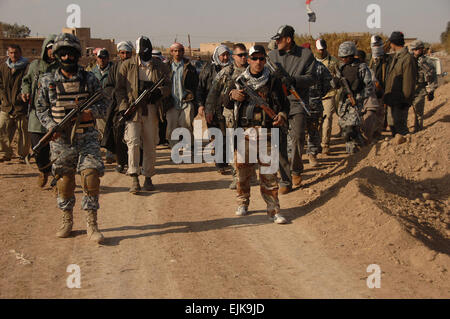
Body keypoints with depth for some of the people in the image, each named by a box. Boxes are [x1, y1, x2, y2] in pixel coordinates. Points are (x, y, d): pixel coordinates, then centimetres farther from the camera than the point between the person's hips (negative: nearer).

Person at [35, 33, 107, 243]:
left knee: (91, 177, -11)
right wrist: (51, 126, -8)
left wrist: (91, 111, -17)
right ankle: (67, 221, 26)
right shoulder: (48, 81, 4)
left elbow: (103, 108, 5)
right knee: (64, 181, 7)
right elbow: (41, 109, 11)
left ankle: (92, 225, -4)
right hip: (61, 139, 1)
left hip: (87, 138, -1)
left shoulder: (89, 79, 3)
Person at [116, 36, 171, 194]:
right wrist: (123, 107, -8)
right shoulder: (127, 66, 4)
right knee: (133, 142, -13)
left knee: (150, 145, 6)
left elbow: (168, 86, 9)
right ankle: (134, 179, -12)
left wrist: (159, 92, -14)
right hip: (133, 109, -2)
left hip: (151, 110, 2)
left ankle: (148, 178, 18)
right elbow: (120, 89, 5)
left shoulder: (160, 66, 8)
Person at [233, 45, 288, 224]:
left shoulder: (273, 81, 7)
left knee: (268, 172, -2)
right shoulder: (240, 81, 9)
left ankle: (273, 210, 3)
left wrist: (282, 115, -13)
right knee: (242, 169, 7)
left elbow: (283, 103, 8)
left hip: (266, 130, -1)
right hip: (244, 130, 1)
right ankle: (242, 204, 25)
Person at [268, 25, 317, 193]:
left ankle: (296, 169, 10)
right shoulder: (272, 55, 9)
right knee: (279, 141, 0)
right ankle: (285, 181, 8)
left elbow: (312, 77, -3)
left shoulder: (306, 54, 0)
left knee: (298, 136, -17)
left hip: (297, 103, -3)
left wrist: (293, 80, -18)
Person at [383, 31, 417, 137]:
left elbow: (409, 82, -18)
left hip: (400, 100, -9)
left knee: (400, 124, -6)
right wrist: (386, 95, 18)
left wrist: (405, 100, -18)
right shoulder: (395, 57, 14)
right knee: (391, 124, 15)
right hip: (392, 99, 9)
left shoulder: (407, 58, -16)